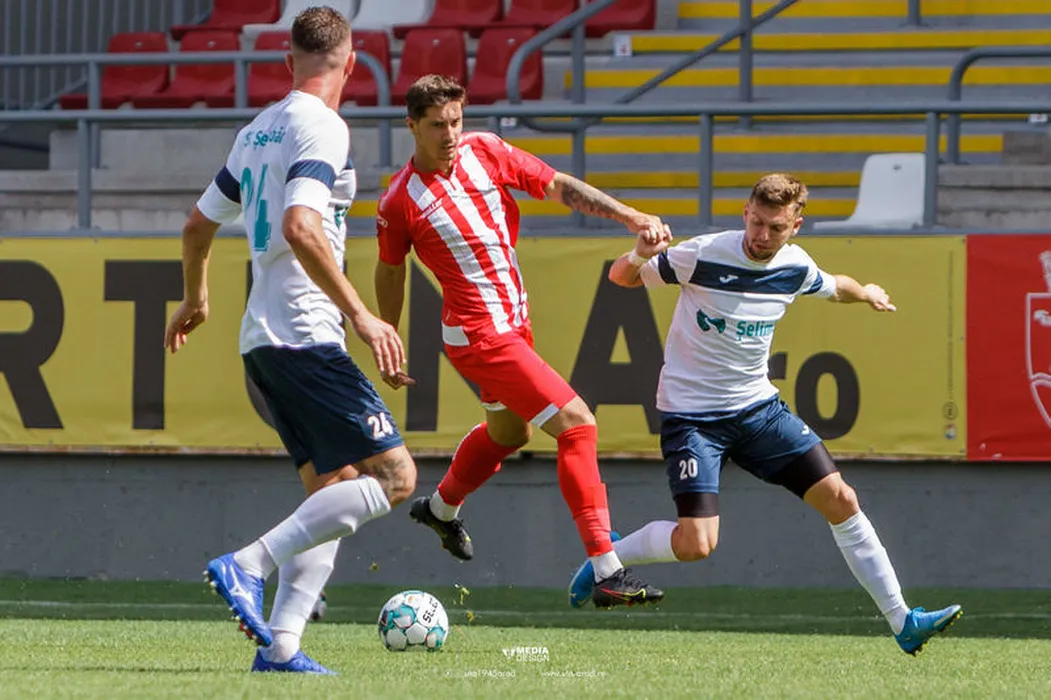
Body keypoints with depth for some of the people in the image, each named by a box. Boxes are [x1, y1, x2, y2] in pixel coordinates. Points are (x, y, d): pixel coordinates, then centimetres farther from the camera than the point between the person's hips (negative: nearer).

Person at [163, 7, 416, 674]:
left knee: (335, 489, 10)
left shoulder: (258, 130, 16)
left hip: (265, 340, 9)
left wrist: (195, 299, 42)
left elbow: (199, 223, 25)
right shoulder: (323, 127, -10)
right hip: (305, 336, -9)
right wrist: (361, 314, -23)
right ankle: (249, 565, -17)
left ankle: (281, 645, 0)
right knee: (394, 475, -11)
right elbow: (300, 228, -24)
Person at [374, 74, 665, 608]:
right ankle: (607, 574, -17)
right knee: (577, 425, -16)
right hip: (479, 337, -8)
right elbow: (390, 270, 2)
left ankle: (441, 508, 59)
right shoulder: (401, 202, -15)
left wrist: (631, 216, -11)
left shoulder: (484, 151, -3)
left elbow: (559, 186, 1)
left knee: (509, 432, 30)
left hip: (514, 320, 8)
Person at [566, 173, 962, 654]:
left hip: (758, 406, 5)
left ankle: (902, 622, 7)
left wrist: (866, 293, 42)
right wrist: (638, 257, -33)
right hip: (690, 412, -5)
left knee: (840, 500, -2)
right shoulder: (703, 255, -18)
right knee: (695, 543, -20)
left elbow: (833, 286, 22)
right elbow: (621, 278, -10)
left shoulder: (796, 268, -3)